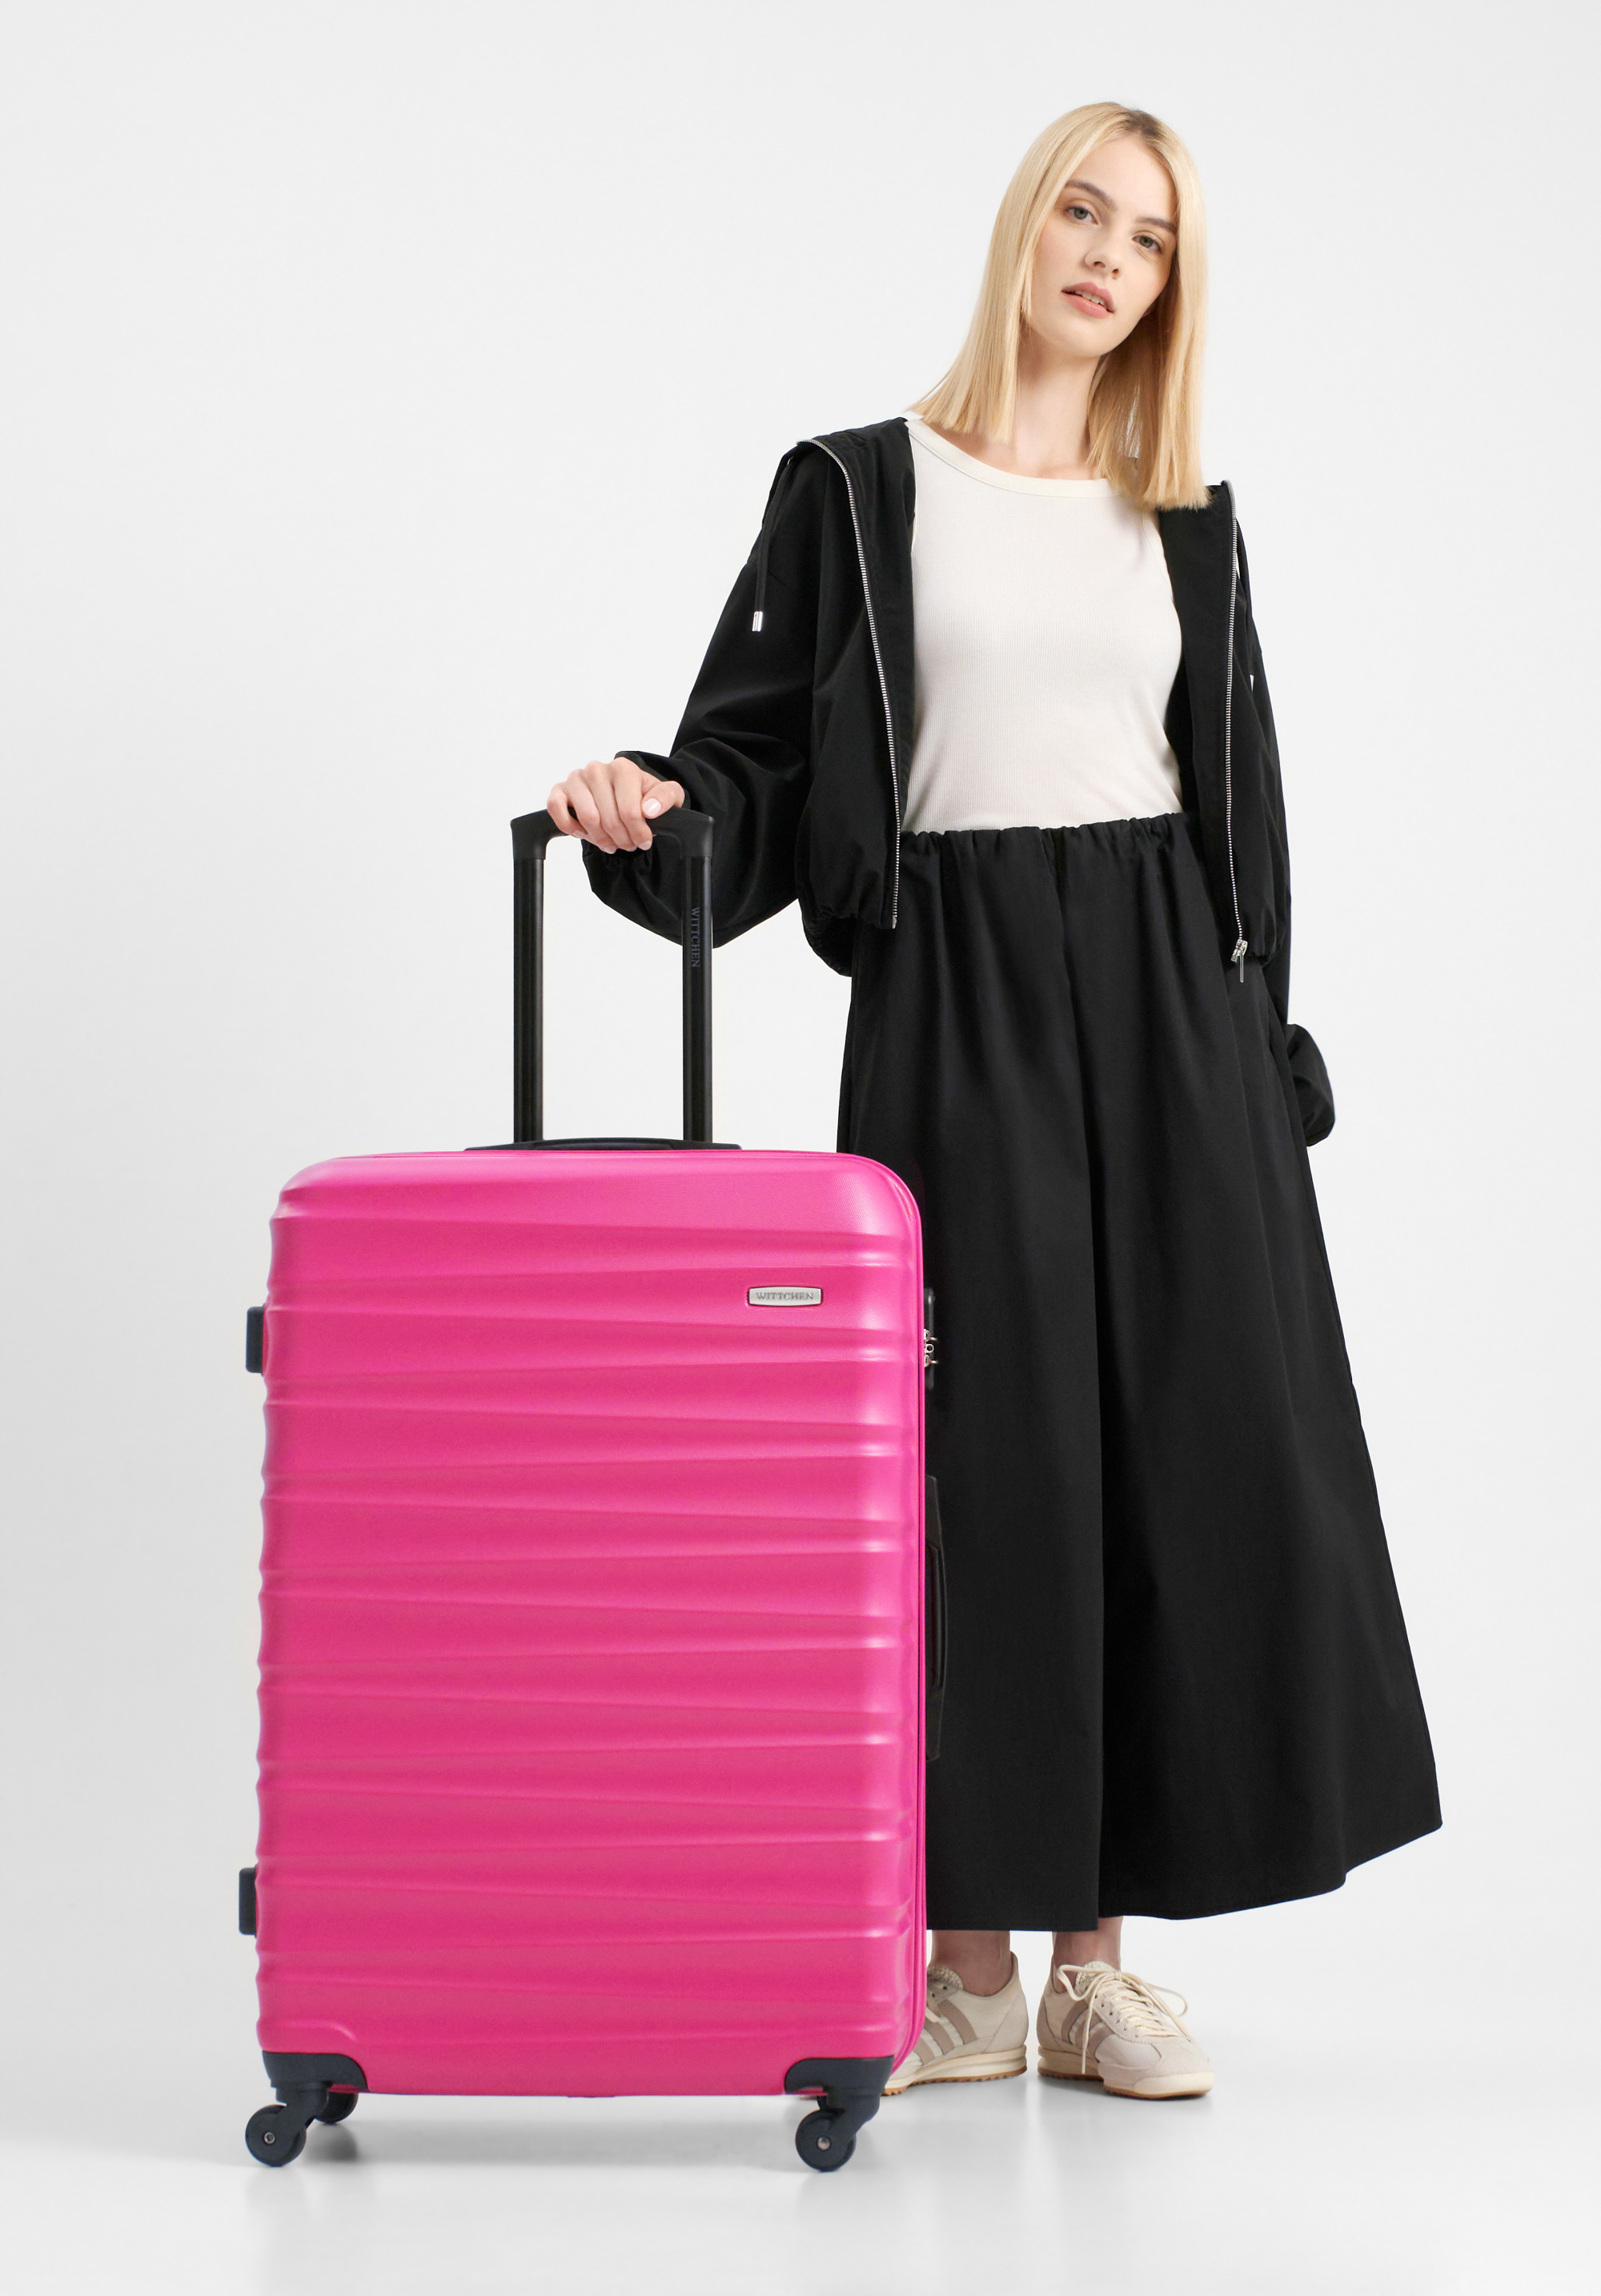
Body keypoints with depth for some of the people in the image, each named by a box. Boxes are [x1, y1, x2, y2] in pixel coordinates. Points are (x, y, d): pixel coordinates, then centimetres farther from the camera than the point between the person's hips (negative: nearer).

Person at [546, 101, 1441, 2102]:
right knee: (980, 1452, -4)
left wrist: (1255, 1058, 8)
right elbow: (752, 759, 1)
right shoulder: (858, 492, 5)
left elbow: (1240, 803, 14)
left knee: (1183, 1443, -2)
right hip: (948, 989, -3)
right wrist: (642, 814, -21)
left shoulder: (1187, 522, 14)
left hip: (1167, 985, 3)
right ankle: (969, 1955, 8)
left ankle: (1099, 1956, 7)